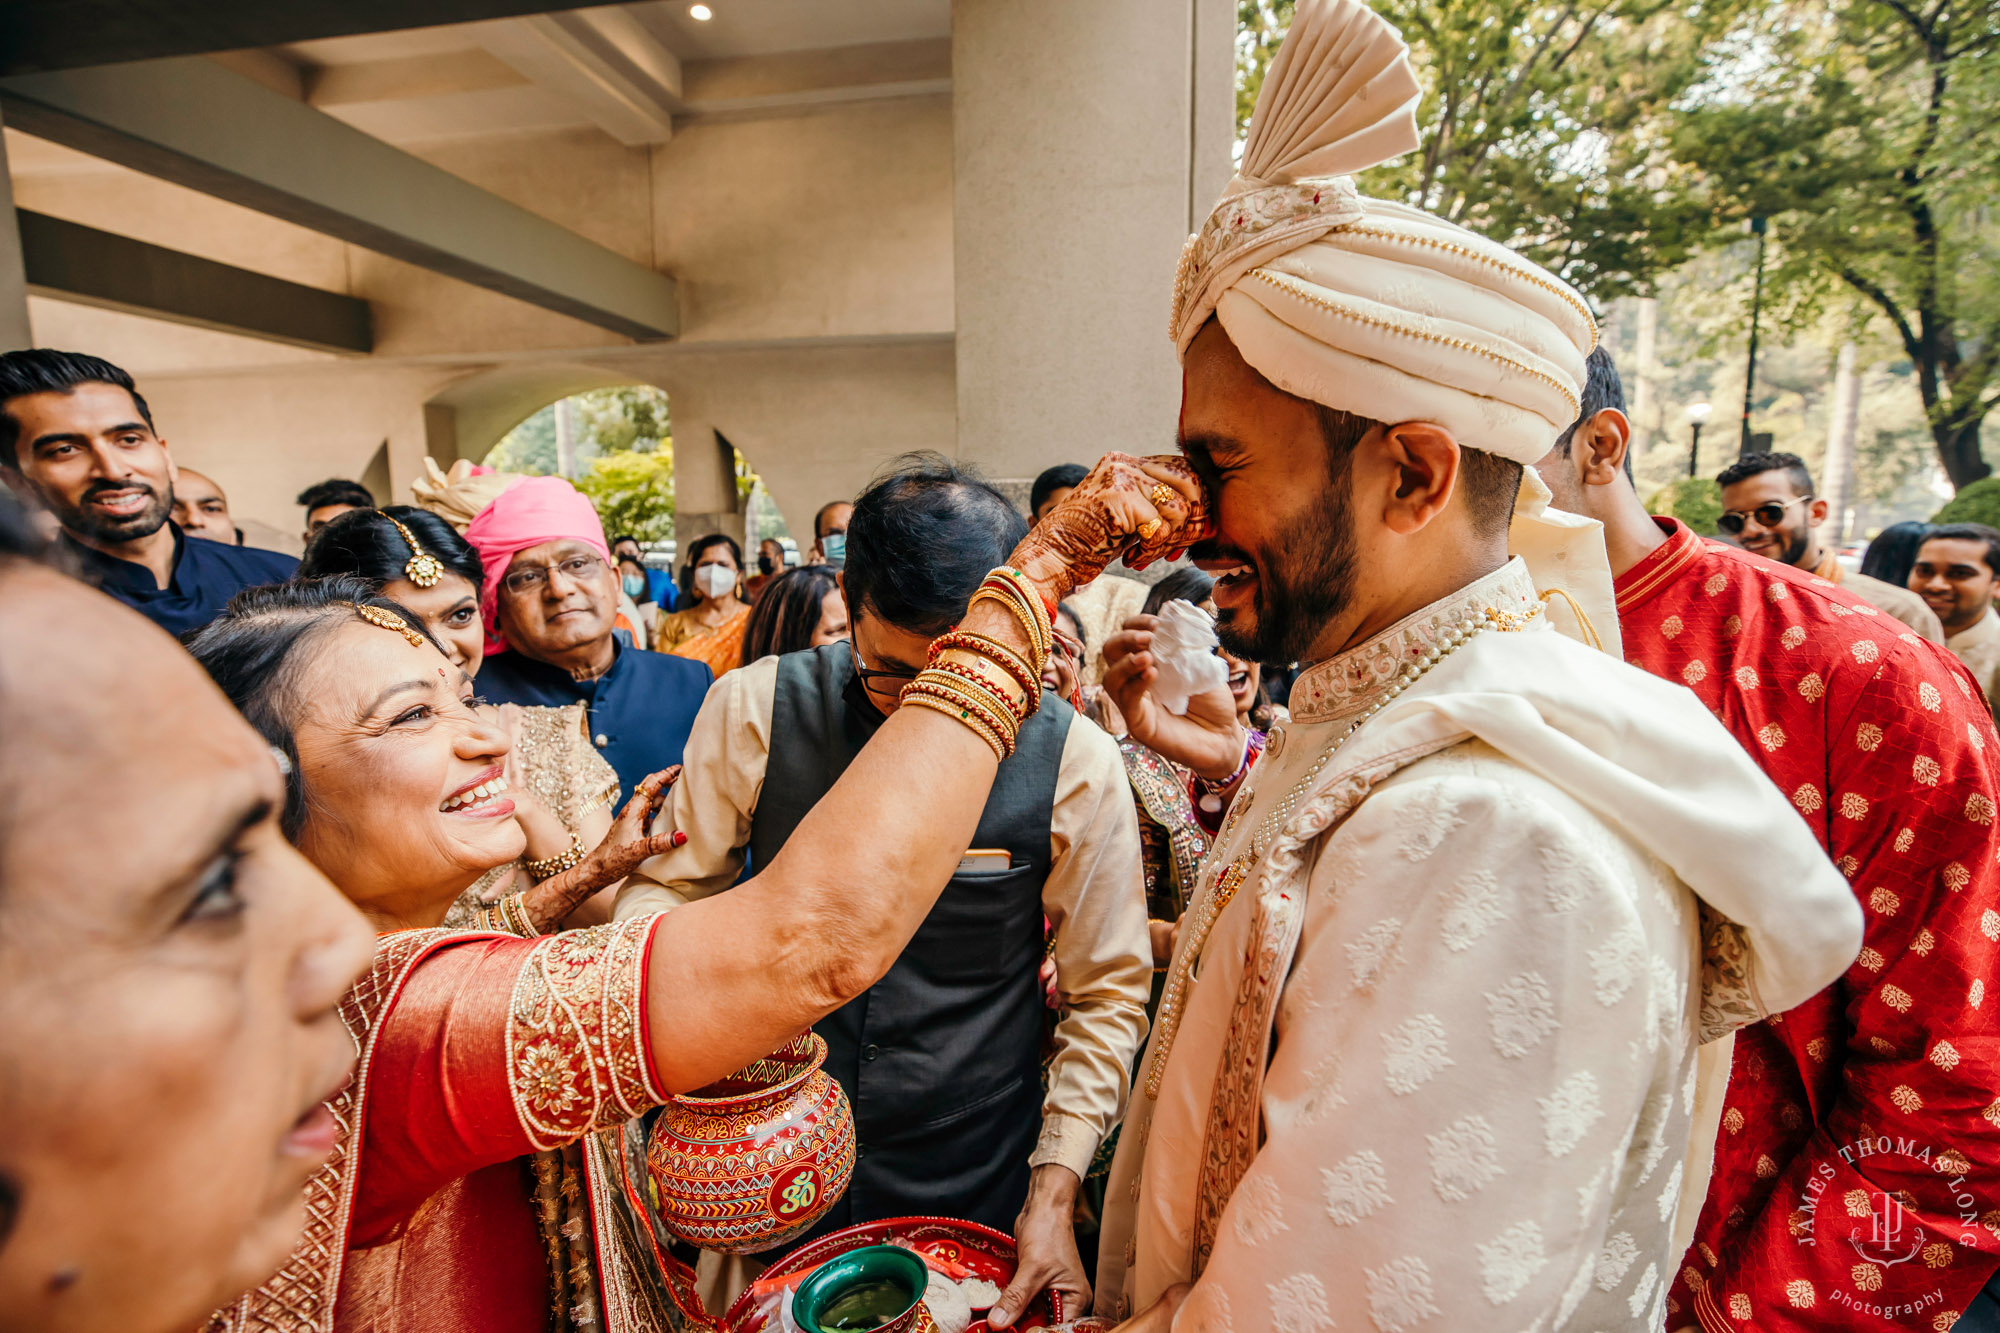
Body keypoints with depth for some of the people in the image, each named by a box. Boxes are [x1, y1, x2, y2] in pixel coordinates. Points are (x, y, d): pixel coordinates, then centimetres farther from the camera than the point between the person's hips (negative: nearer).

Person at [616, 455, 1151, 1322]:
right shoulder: (752, 709, -15)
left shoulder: (1076, 763, -16)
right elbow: (669, 886, -2)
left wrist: (1054, 1191, -11)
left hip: (976, 1185, -1)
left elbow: (1106, 993, -6)